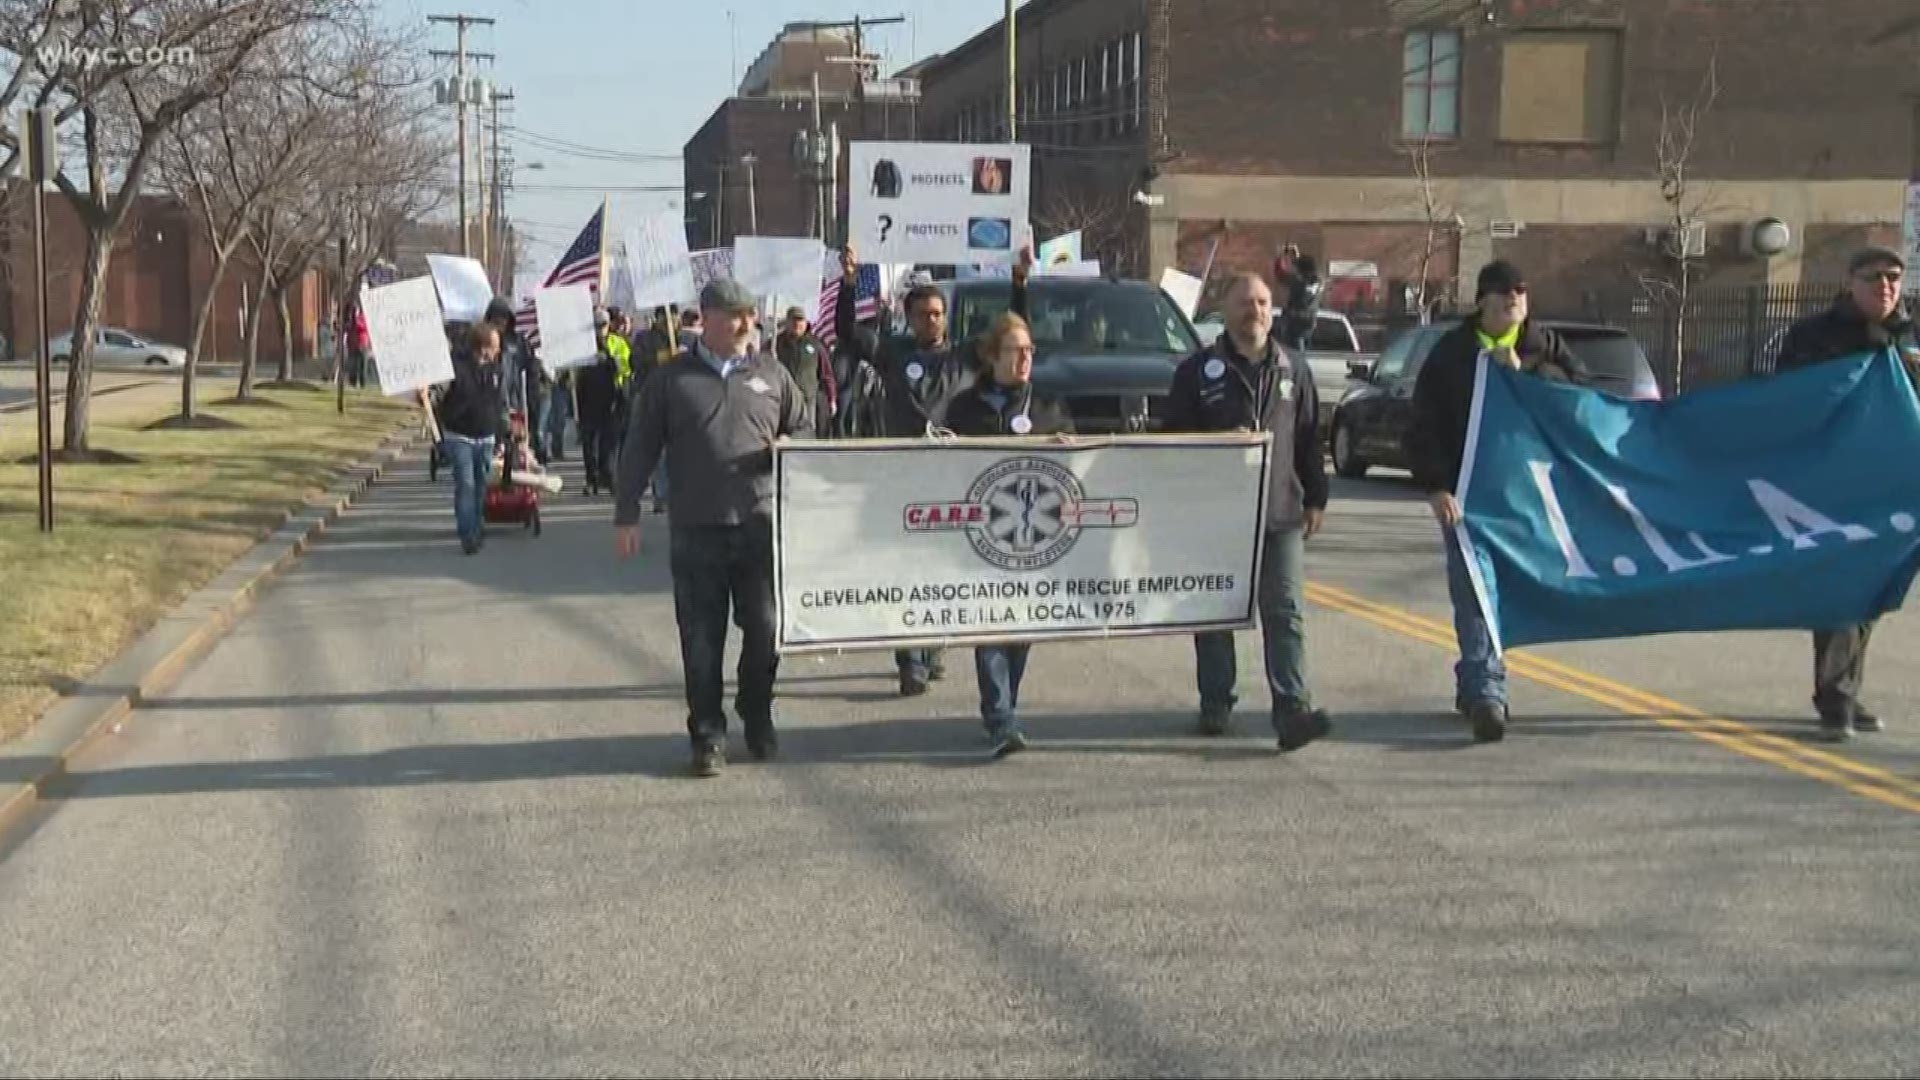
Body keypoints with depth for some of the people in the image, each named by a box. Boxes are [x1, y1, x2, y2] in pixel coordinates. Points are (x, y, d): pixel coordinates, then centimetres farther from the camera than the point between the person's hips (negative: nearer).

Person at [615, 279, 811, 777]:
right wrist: (627, 515, 0)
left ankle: (757, 716, 27)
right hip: (696, 529, -1)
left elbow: (805, 428, 20)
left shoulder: (771, 374, 9)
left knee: (765, 629, 5)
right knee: (701, 639, 3)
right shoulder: (672, 379, 4)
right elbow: (640, 450, 4)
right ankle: (707, 734, 13)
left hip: (760, 525, 2)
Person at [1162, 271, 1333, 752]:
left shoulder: (1294, 371, 12)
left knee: (1285, 612, -6)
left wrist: (1315, 499, 11)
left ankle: (1293, 709, -11)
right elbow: (1175, 437, 3)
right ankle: (1216, 704, 17)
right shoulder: (1198, 370, 3)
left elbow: (1310, 440, 14)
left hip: (1281, 513, 1)